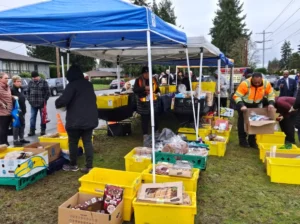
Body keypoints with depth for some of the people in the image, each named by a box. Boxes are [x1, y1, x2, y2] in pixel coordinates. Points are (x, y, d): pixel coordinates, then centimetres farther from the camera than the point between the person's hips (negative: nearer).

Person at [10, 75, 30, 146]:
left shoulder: (21, 89, 13)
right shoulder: (12, 90, -13)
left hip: (22, 110, 8)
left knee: (22, 124, 14)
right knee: (16, 125, -2)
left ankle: (21, 139, 24)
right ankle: (15, 140, 6)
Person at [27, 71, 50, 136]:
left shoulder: (44, 82, -3)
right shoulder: (30, 83, 9)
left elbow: (48, 92, -3)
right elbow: (28, 92, 16)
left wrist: (44, 100, -7)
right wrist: (29, 99, 6)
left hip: (41, 104, -3)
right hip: (33, 104, 3)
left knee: (43, 117, 6)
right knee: (32, 118, 5)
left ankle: (43, 130, 17)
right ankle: (32, 131, 12)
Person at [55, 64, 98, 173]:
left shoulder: (72, 85, -12)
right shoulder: (88, 84, 12)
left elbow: (63, 100, -19)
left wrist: (57, 103, 3)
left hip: (76, 120, -6)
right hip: (90, 118, 7)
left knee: (73, 142, 10)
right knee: (88, 142, 8)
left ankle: (73, 165, 23)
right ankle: (89, 166, 8)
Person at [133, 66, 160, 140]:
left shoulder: (153, 79, 8)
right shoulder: (138, 80, -3)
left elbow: (157, 88, 21)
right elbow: (135, 90, -12)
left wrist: (158, 92, -2)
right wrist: (144, 88, -23)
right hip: (143, 103, -3)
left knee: (155, 118, 11)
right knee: (145, 120, 3)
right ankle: (145, 135, 13)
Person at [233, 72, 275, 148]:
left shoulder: (266, 83, -22)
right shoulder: (245, 84, -34)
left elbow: (271, 94, -7)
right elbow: (237, 96, -33)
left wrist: (271, 103, -25)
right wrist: (241, 105, -46)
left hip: (256, 104, 4)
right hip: (244, 104, -4)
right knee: (242, 121, -1)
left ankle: (252, 140, 23)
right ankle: (242, 140, 11)